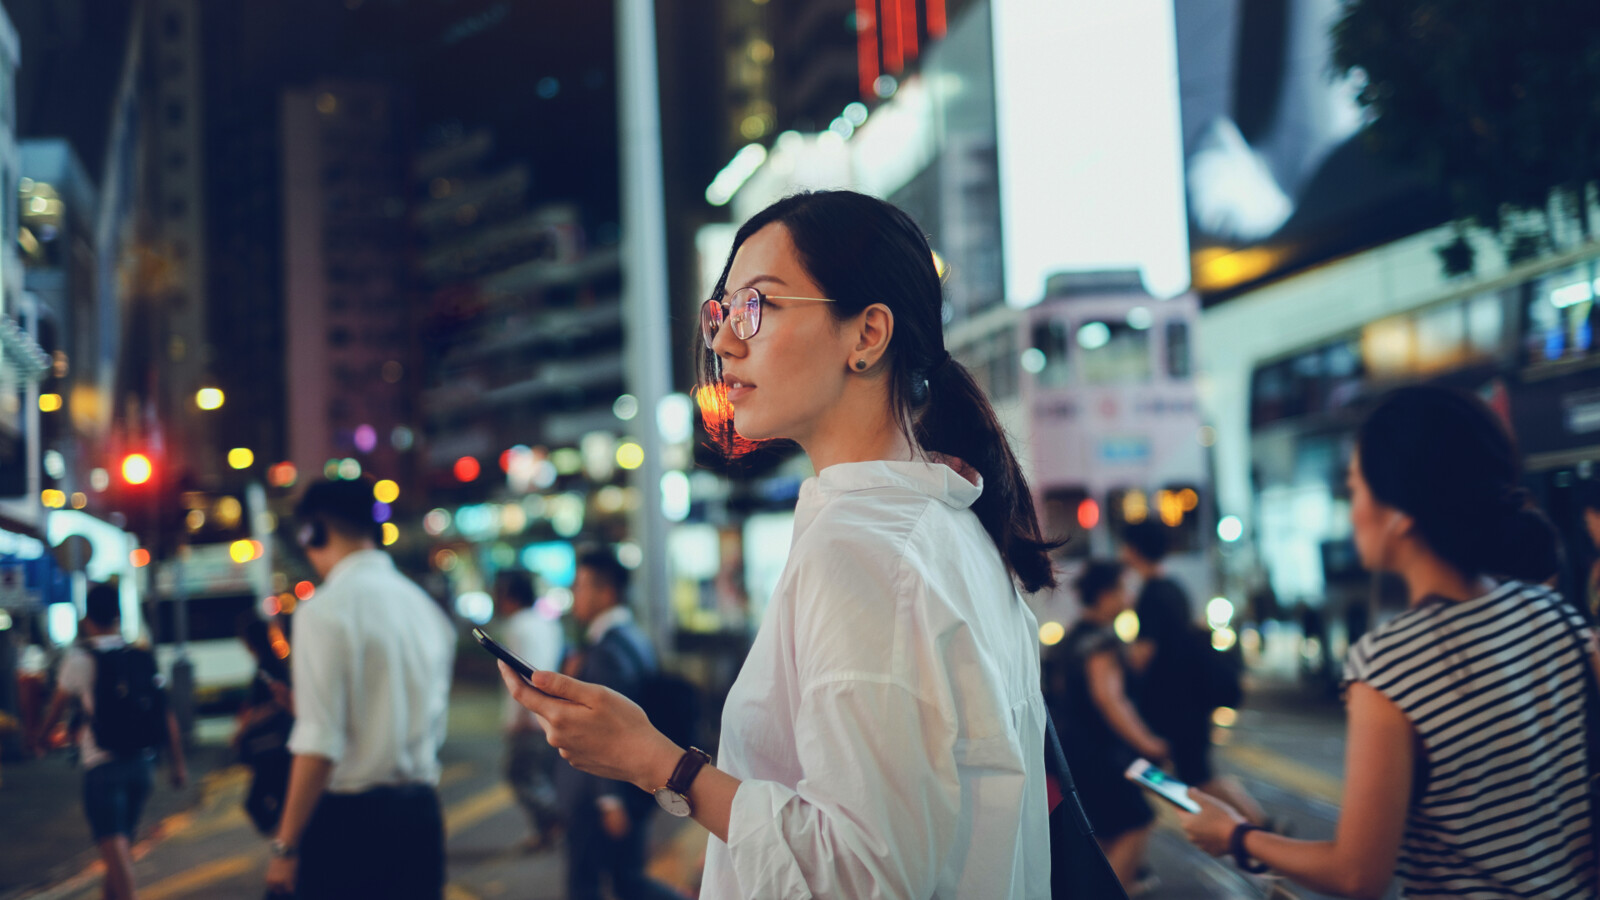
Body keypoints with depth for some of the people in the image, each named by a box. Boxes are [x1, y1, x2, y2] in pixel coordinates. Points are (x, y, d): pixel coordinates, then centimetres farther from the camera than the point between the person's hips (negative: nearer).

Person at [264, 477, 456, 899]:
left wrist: (286, 845, -11)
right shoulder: (426, 607, 10)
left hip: (348, 817, -7)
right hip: (420, 813, 7)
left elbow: (319, 745, -16)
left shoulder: (324, 611, -12)